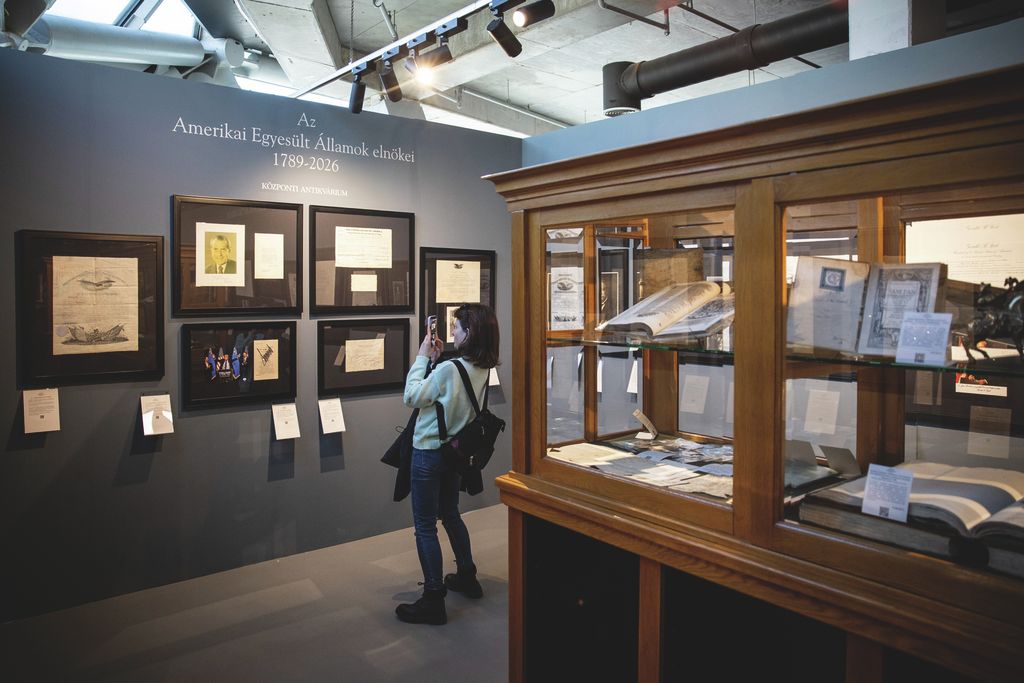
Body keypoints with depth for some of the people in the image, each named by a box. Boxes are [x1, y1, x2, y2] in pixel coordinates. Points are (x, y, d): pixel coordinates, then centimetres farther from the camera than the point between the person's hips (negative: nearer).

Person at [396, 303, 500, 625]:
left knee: (425, 527, 3)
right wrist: (437, 359, 2)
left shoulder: (449, 369, -27)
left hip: (429, 453, -8)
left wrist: (423, 357, -10)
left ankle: (433, 601, 11)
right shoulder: (482, 369, -2)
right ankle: (467, 577, 38)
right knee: (451, 515, 25)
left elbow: (412, 396, -16)